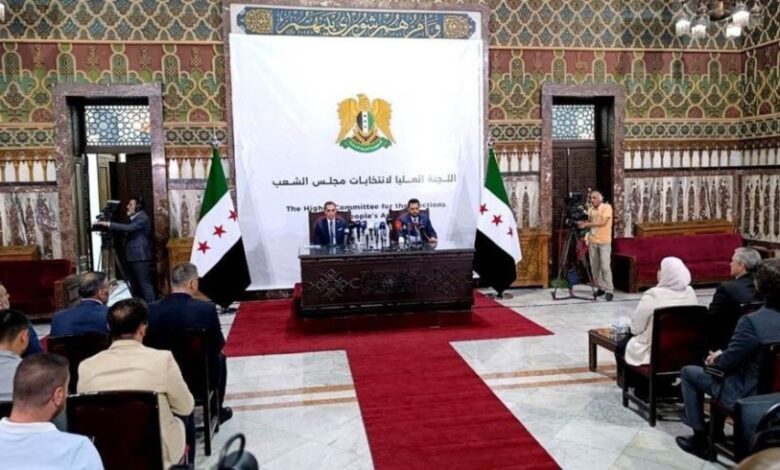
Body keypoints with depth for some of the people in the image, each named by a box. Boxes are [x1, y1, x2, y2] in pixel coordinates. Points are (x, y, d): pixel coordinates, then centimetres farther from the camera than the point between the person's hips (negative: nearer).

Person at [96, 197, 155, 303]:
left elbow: (128, 228, -24)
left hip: (141, 257, -10)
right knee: (134, 285, 12)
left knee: (145, 284, -10)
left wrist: (108, 224, -23)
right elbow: (125, 232, 20)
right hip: (132, 257, 10)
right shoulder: (134, 218, 20)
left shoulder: (143, 218, -11)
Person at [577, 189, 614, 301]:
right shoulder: (590, 210, 10)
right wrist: (583, 223, -5)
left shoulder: (607, 207, -9)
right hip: (592, 241, 6)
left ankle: (609, 290, -2)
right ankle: (600, 288, 17)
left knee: (605, 266, -8)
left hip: (604, 242, -6)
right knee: (594, 266, 7)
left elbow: (603, 222, -20)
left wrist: (586, 224, -22)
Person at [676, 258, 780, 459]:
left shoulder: (752, 321, -30)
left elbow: (727, 362, -20)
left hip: (748, 394, -8)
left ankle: (699, 438, 18)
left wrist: (717, 358, 2)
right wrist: (722, 355, 9)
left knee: (688, 372, 12)